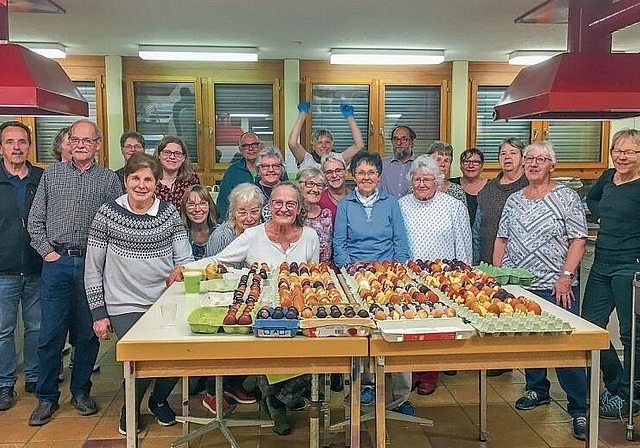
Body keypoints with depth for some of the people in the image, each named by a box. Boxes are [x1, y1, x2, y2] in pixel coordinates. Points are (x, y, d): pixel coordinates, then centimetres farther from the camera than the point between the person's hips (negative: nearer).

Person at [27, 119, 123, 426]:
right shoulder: (51, 174, 10)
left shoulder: (109, 179, 6)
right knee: (50, 334, 4)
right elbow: (35, 220, 10)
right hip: (56, 263, 1)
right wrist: (47, 251, 0)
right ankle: (47, 398, 18)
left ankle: (81, 392, 25)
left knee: (88, 333, 8)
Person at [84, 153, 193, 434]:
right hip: (125, 307, -2)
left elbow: (185, 260, 6)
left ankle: (159, 400, 27)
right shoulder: (108, 213, -2)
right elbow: (92, 269, 1)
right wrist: (98, 313, 0)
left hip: (166, 304, 2)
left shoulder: (169, 213, 4)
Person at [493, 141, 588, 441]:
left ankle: (579, 410, 7)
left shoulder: (566, 197, -2)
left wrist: (565, 276, -15)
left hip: (555, 288, -4)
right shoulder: (513, 200, 12)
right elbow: (502, 240, 15)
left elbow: (578, 240, -6)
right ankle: (537, 389, 34)